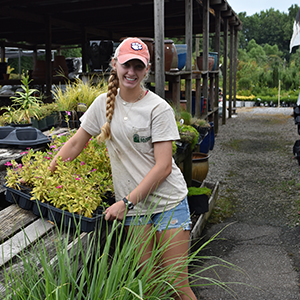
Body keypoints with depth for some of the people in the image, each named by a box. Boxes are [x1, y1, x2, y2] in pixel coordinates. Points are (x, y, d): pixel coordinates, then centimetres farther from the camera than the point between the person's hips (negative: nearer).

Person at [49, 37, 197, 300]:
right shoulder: (104, 103, 4)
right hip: (133, 208, 3)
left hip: (168, 201, -3)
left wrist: (126, 202, -17)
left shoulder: (159, 108, -10)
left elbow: (163, 167, -14)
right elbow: (75, 144, 12)